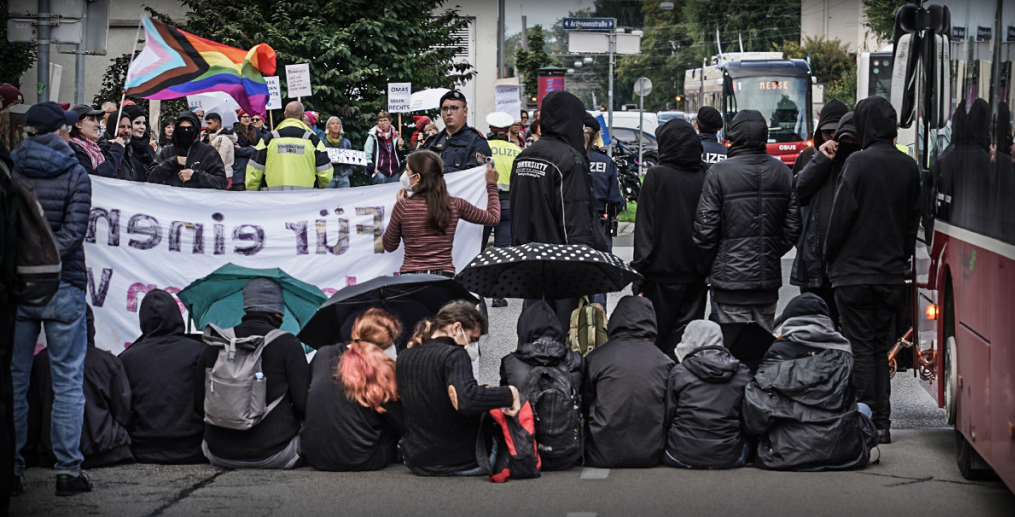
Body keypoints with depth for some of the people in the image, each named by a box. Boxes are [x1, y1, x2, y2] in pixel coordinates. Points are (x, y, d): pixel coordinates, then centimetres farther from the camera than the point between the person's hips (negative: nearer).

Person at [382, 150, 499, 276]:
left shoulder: (403, 206, -5)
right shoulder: (455, 205, 3)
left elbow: (389, 246, 9)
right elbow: (493, 217, 17)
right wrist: (492, 184, 33)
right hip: (446, 275, 3)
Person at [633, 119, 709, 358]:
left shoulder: (656, 175, -9)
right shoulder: (707, 175, 1)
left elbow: (645, 226, -9)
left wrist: (639, 268, -5)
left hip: (662, 270, -4)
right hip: (695, 274, 4)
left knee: (658, 337, 5)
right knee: (687, 336, 9)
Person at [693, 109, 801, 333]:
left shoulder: (719, 173, -10)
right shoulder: (783, 172, 6)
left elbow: (705, 229, -8)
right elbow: (793, 227, 10)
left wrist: (704, 267, 6)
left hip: (732, 279, -5)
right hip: (769, 277, 5)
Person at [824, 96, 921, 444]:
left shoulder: (858, 163, -13)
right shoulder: (909, 167, 4)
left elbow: (842, 214, -13)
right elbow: (913, 219, 11)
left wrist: (831, 257, 0)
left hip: (855, 272, -5)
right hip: (892, 273, 5)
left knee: (862, 347, 0)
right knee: (881, 347, 12)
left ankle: (866, 423, 0)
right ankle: (882, 424, 12)